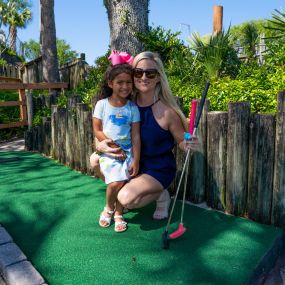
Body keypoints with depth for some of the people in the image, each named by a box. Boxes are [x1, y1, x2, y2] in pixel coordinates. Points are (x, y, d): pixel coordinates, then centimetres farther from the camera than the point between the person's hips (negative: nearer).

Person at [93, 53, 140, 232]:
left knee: (124, 184, -6)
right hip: (108, 152, -1)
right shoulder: (102, 104, -4)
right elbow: (97, 130, -3)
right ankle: (108, 208, 18)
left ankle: (118, 214, 21)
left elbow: (136, 136, -2)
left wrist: (136, 160, -5)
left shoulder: (132, 108, -1)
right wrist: (112, 145, -12)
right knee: (115, 183, -15)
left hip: (127, 152, 2)